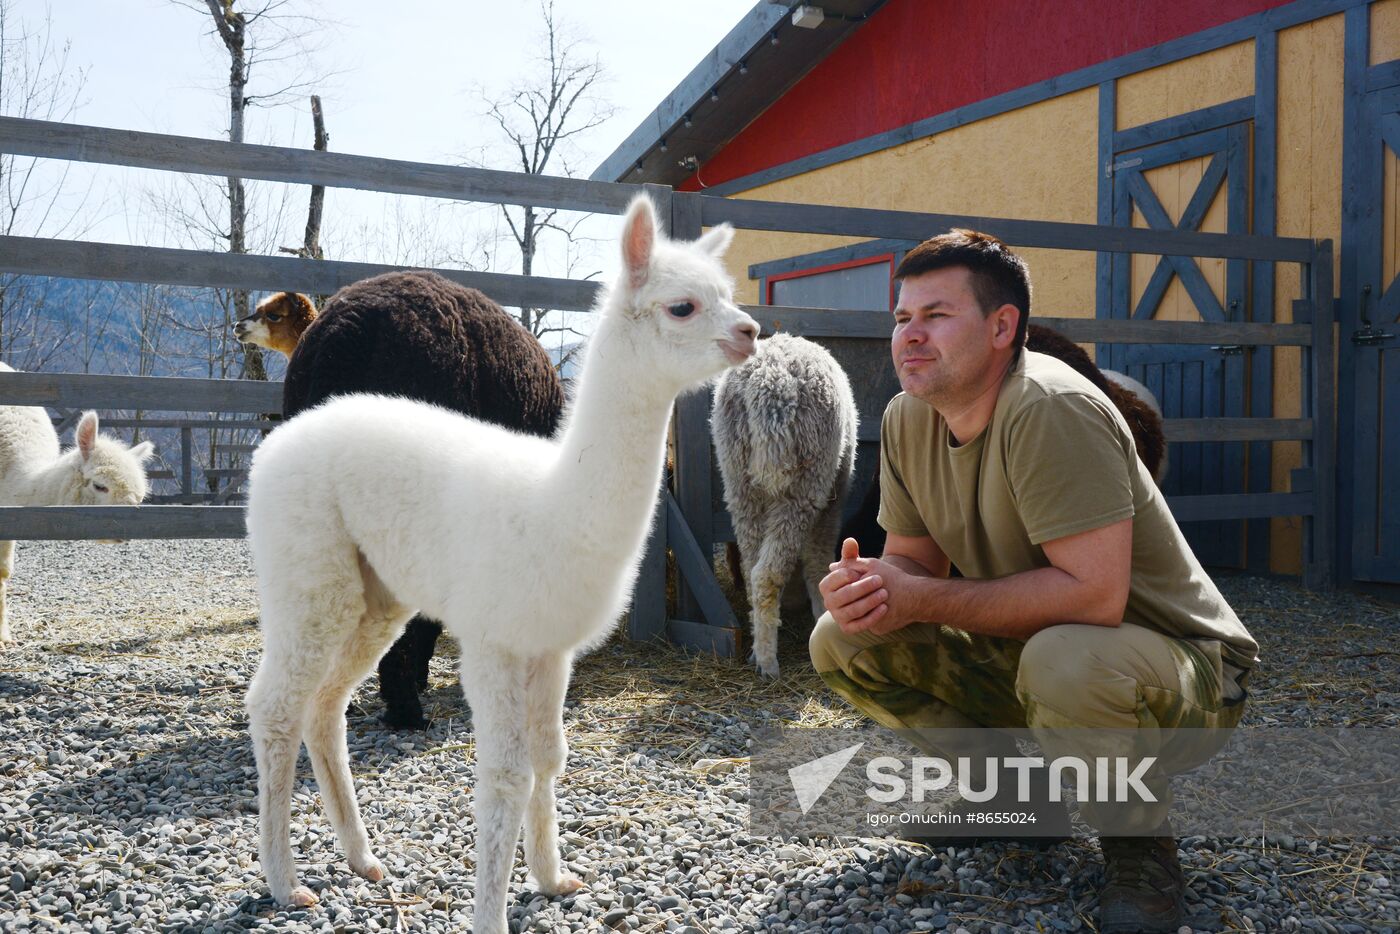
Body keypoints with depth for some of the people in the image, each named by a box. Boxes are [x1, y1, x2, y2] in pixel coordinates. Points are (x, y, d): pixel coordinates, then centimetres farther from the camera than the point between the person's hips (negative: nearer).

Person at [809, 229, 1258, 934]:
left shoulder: (1049, 411, -28)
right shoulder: (906, 418, -4)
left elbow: (1093, 593, -34)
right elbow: (915, 562, 3)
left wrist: (923, 601, -28)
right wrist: (868, 589, -21)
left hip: (1182, 672, -7)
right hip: (1026, 651, 7)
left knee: (1065, 659, -40)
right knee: (841, 639, -5)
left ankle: (1138, 841, -8)